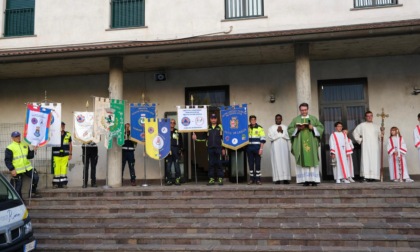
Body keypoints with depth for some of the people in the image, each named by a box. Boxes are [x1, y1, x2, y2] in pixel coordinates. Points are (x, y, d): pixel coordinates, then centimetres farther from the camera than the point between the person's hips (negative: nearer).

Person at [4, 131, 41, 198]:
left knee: (36, 177, -6)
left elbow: (29, 156, 11)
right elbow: (7, 160, -7)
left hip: (27, 167, 5)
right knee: (18, 186, 1)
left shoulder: (25, 145, 12)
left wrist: (33, 151, -8)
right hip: (17, 170, -4)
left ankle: (33, 192, 11)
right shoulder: (10, 148, -4)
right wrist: (12, 169, -16)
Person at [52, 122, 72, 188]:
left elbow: (70, 145, 11)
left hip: (65, 154, 2)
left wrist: (70, 154, 7)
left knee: (64, 168, 1)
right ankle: (56, 183, 9)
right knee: (57, 168, 0)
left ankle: (64, 183, 8)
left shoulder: (68, 134, 7)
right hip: (56, 154, -1)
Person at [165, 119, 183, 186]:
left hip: (176, 151, 0)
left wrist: (180, 151, 8)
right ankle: (169, 180, 5)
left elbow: (180, 142, 13)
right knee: (168, 166, -1)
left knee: (177, 166, -1)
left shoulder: (177, 132, 12)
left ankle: (177, 180, 5)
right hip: (168, 151, 0)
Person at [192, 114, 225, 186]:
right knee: (211, 164, 4)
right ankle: (211, 179, 8)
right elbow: (204, 138, 11)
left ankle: (220, 179, 3)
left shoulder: (220, 127, 5)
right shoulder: (207, 127, 13)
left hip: (218, 148, -2)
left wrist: (223, 148, -1)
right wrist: (196, 138, -4)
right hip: (210, 148, 3)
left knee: (219, 163, -2)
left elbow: (223, 138, 3)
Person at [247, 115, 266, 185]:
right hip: (249, 148, 3)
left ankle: (258, 179, 5)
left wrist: (261, 148, -10)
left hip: (257, 148, -2)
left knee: (257, 163, -1)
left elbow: (262, 139, -3)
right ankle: (251, 179, 12)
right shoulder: (247, 128, 10)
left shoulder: (260, 128, 1)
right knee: (250, 164, 5)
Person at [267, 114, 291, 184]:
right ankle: (277, 179, -8)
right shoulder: (271, 128, 10)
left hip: (284, 147, 2)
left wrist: (282, 132, -7)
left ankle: (285, 178, -3)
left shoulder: (285, 127, 15)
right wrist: (278, 132, -5)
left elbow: (288, 136, 3)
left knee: (285, 161, -4)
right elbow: (270, 137, -4)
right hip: (275, 147, -2)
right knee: (277, 162, -8)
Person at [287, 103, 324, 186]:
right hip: (300, 144, 0)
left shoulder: (313, 118, 14)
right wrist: (297, 129, -11)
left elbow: (321, 128, 9)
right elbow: (289, 129, 6)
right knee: (302, 161, -5)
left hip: (311, 143, 1)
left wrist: (313, 128, -8)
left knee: (312, 160, -5)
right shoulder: (295, 119, 12)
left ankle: (313, 180, -4)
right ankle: (305, 180, -6)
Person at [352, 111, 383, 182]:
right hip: (366, 146, -4)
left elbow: (379, 135, 17)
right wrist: (359, 140, 1)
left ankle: (373, 177, 4)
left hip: (375, 146, 4)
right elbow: (355, 133, 9)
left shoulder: (376, 126, 16)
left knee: (375, 161, -1)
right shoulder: (362, 125, 5)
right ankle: (365, 177, -15)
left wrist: (381, 135, -6)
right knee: (366, 160, -11)